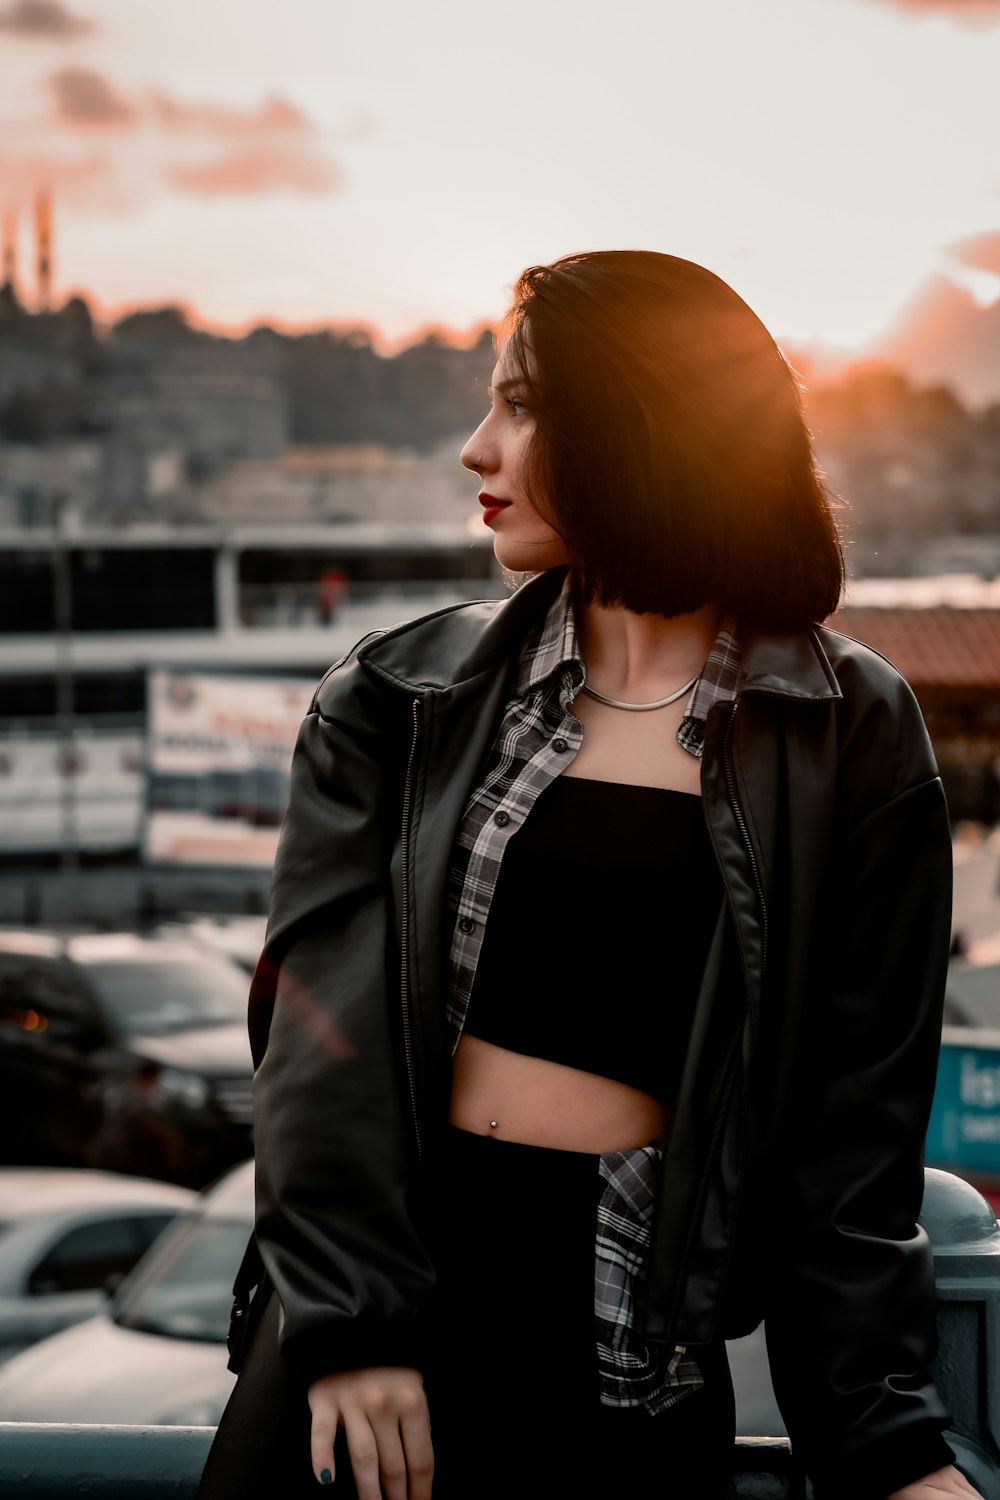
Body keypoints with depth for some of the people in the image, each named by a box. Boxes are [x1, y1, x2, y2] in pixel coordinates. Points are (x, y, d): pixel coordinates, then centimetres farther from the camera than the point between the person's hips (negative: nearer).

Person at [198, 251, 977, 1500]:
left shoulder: (851, 737, 0)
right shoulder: (405, 694, 5)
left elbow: (852, 1115, -1)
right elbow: (324, 1006, -3)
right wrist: (348, 1315, -14)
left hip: (631, 1316, -1)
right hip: (374, 1260, 2)